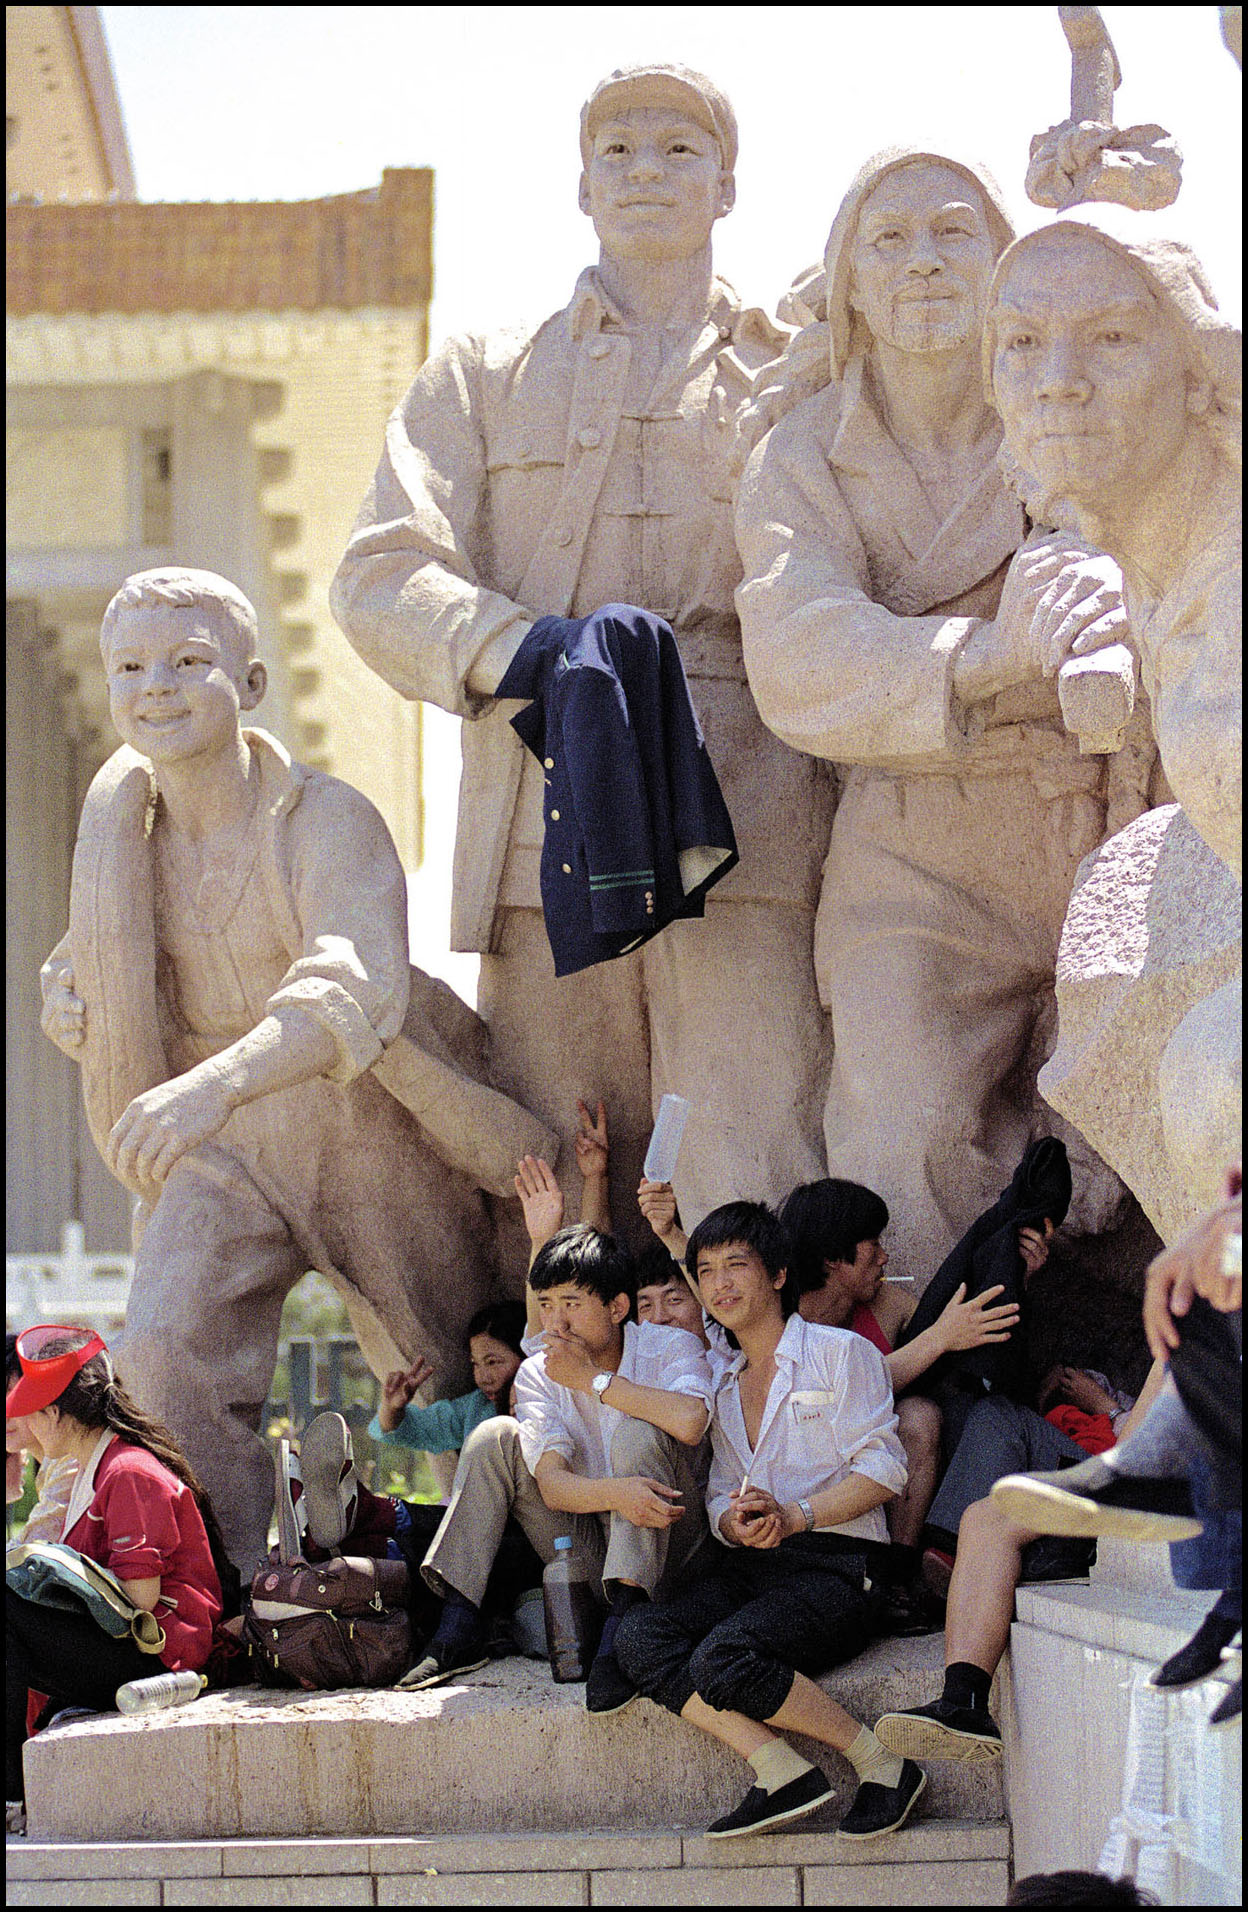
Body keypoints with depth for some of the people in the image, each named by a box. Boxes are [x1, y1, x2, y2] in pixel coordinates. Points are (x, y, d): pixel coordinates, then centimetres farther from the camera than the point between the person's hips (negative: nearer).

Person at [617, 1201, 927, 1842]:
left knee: (723, 1659, -34)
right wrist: (734, 1522, -6)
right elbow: (720, 1496, 19)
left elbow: (883, 1469, -3)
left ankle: (882, 1764, -18)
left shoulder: (841, 1353, 6)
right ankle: (781, 1770, -28)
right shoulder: (723, 1387, 26)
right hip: (748, 1567, 6)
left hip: (834, 1566, -6)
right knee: (638, 1637, -24)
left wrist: (794, 1516, -15)